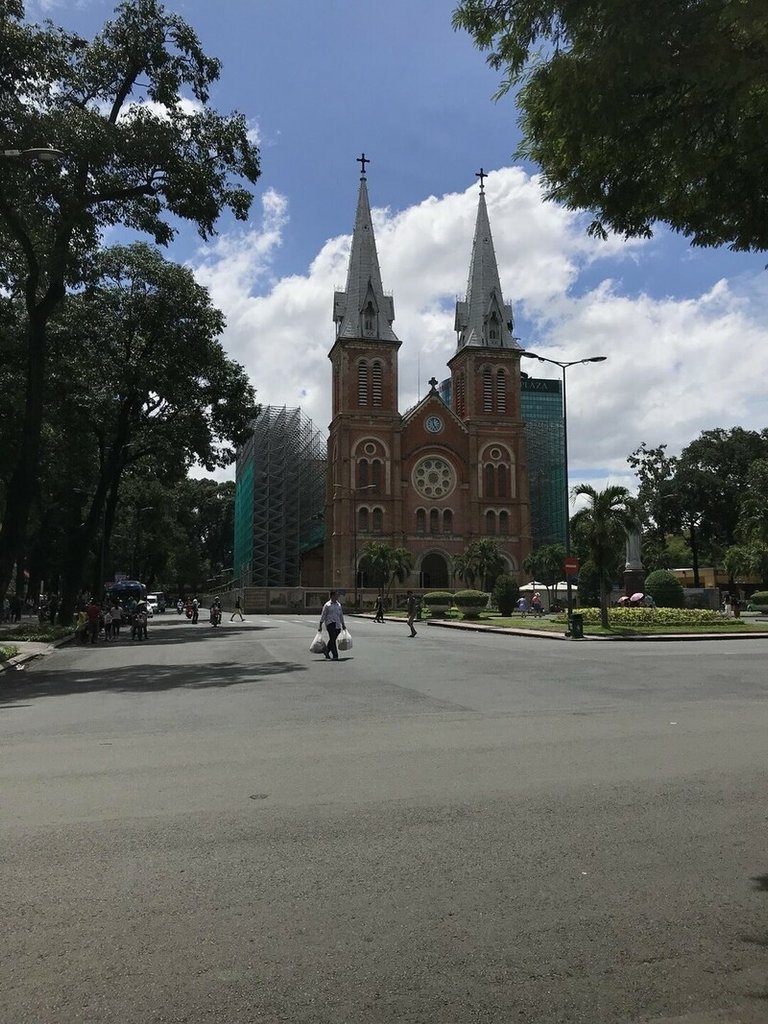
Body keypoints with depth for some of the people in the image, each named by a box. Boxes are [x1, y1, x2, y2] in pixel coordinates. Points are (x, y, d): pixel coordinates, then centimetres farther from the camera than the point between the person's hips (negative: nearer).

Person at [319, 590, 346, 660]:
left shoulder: (338, 605, 17)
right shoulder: (327, 605, 1)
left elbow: (341, 615, 25)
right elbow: (323, 615, 1)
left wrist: (343, 624, 26)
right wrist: (320, 625, -2)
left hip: (337, 624, 6)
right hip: (330, 623, -6)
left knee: (332, 639, 11)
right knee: (332, 639, -12)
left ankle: (327, 652, 32)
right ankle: (335, 656, -11)